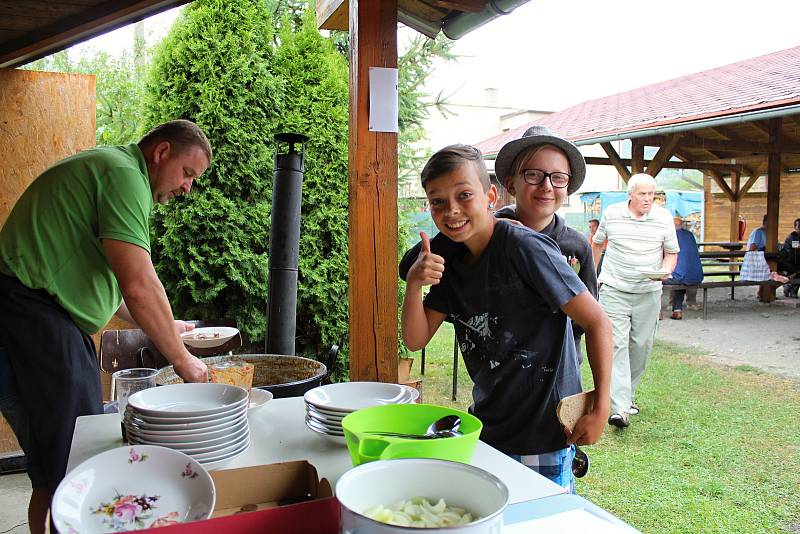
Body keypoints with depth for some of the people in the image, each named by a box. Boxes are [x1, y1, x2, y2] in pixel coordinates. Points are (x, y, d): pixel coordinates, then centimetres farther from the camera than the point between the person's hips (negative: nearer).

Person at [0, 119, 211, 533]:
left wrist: (163, 325, 24)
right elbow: (138, 285, -20)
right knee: (65, 471, -6)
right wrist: (181, 359, -9)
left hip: (46, 320, 11)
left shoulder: (108, 169, 22)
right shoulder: (125, 173, -11)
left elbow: (99, 280, 27)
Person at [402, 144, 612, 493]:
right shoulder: (450, 261, 3)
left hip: (543, 438, -6)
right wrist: (415, 283, -17)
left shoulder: (525, 248, -19)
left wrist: (600, 408, -17)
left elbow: (597, 322, -16)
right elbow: (415, 340, 0)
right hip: (485, 430, 7)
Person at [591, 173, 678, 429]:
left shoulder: (664, 218, 2)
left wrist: (666, 269, -11)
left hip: (648, 292, 2)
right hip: (614, 290, -2)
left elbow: (671, 252, 10)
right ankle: (619, 408, -15)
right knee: (616, 344, -12)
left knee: (641, 345, 7)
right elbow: (597, 243, 15)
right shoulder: (611, 213, -1)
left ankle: (627, 395, 27)